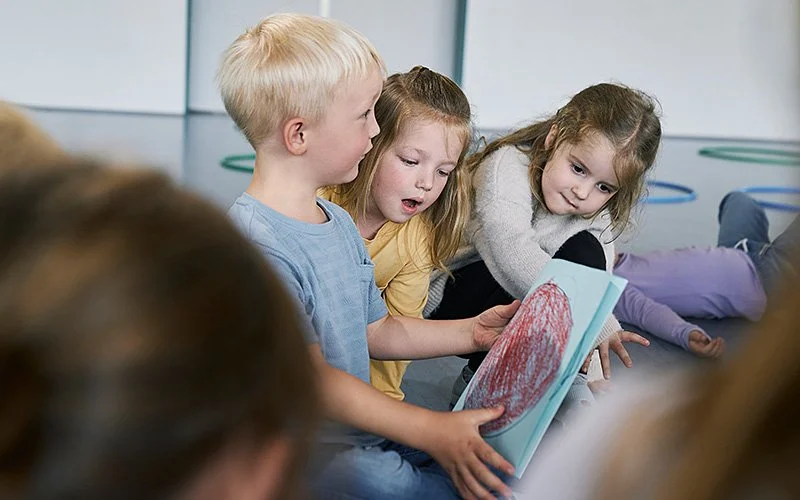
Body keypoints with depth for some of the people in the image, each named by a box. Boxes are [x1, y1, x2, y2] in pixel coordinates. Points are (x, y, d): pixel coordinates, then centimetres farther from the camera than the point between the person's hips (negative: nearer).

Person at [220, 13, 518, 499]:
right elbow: (311, 379, -25)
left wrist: (471, 332, 10)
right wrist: (432, 429, -30)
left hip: (358, 429, 8)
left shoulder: (340, 222, 12)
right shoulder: (256, 242, -21)